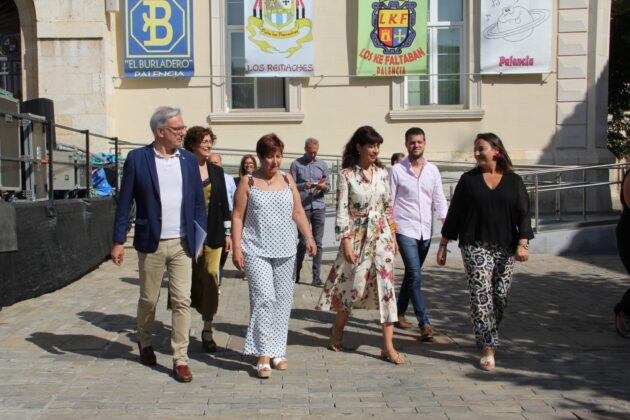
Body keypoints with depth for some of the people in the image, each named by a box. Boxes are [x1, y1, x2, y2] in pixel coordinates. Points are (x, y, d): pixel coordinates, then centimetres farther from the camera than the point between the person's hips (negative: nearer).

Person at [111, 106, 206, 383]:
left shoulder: (189, 160, 5)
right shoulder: (137, 159, -4)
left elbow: (198, 202, 9)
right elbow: (124, 202, -2)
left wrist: (201, 237, 4)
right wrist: (118, 241, -3)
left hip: (182, 244, 2)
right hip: (151, 244, -2)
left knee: (182, 301, -1)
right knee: (148, 299, 13)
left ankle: (180, 359, 8)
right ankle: (145, 341, 40)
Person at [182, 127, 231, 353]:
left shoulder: (217, 171, 8)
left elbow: (224, 203, 11)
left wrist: (228, 233, 8)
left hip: (213, 233, 3)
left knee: (210, 277, -1)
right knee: (190, 278, 7)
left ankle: (207, 330, 5)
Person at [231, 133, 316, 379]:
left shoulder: (287, 180, 10)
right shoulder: (248, 182, 0)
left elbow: (298, 212, 12)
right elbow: (237, 217, -1)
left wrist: (309, 237, 1)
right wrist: (236, 248, -8)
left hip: (285, 251, 4)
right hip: (256, 251, -4)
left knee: (282, 300, 7)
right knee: (264, 298, -14)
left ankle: (277, 351, 19)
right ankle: (263, 354, -8)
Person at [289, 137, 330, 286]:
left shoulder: (322, 165, 12)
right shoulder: (296, 164, 4)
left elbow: (328, 186, 12)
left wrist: (323, 186, -11)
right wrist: (304, 186, -19)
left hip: (319, 208, 2)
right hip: (303, 208, -2)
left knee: (318, 243, 0)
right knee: (303, 242, -1)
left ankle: (316, 276, 4)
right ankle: (297, 272, 19)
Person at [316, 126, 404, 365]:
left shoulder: (381, 173, 6)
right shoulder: (346, 174, -7)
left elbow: (388, 206, 12)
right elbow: (342, 210, -9)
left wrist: (393, 236, 11)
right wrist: (346, 241, -13)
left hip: (381, 235, 4)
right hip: (357, 235, -4)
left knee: (386, 285, -3)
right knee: (353, 285, 5)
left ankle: (388, 346, 2)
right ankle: (337, 332, 31)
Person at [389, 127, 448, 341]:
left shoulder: (433, 170, 9)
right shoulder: (397, 170, -2)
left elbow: (439, 199, 12)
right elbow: (389, 202, -2)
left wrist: (446, 221, -3)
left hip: (425, 231, 5)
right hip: (405, 230, -5)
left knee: (411, 274, 14)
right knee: (415, 275, -12)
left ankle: (399, 314, 30)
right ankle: (424, 324, -9)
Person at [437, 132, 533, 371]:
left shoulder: (513, 181, 8)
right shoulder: (468, 180, 6)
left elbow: (523, 214, 4)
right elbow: (454, 214, 7)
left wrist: (522, 243, -9)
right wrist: (443, 245, 5)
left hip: (505, 248, 2)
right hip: (475, 246, -2)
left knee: (501, 296, 5)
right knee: (481, 296, -9)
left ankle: (486, 336, 28)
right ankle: (488, 348, -5)